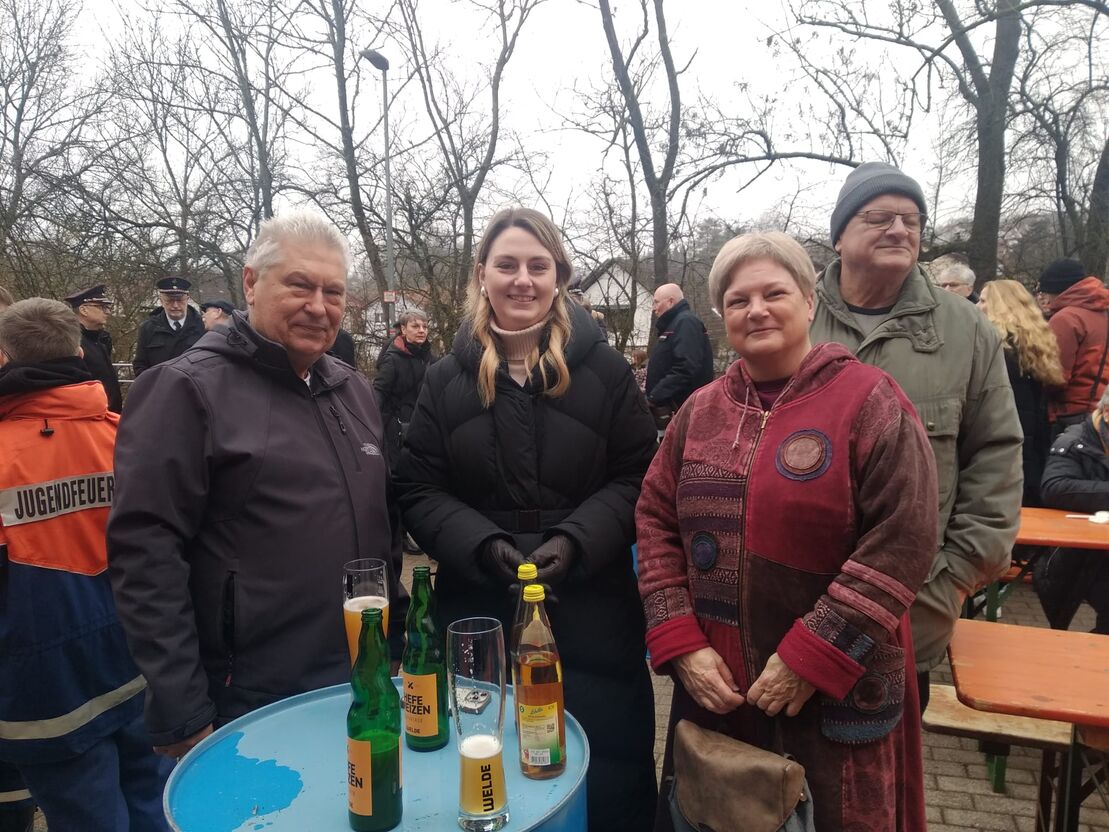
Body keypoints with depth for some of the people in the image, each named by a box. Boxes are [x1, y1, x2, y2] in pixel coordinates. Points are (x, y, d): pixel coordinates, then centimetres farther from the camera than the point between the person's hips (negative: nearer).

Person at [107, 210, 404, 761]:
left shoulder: (354, 390, 9)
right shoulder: (187, 389, -11)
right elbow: (145, 550, -16)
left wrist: (394, 639, 13)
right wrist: (181, 716, -16)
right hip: (249, 705, -6)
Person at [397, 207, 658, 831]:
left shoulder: (604, 369, -1)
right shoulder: (448, 378, 4)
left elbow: (638, 477, -2)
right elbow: (419, 491, 1)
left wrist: (576, 540, -17)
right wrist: (483, 544, -15)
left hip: (590, 613, -1)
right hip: (480, 613, 2)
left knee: (609, 782, 13)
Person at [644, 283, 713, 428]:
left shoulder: (685, 322, -10)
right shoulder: (673, 324, 22)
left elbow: (685, 368, -24)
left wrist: (654, 398, -21)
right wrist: (652, 397, 11)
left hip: (682, 411, -10)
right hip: (671, 412, 10)